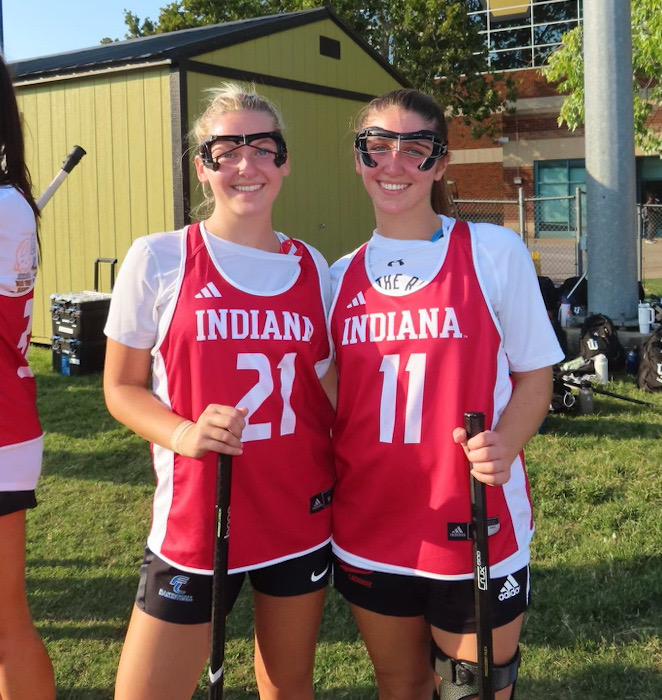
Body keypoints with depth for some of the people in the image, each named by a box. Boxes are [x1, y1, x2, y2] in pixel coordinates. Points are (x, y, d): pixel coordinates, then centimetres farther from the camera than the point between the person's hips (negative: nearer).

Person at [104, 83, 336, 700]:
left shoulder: (311, 267, 4)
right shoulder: (159, 258, -6)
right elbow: (121, 387, -2)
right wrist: (184, 433, -21)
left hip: (302, 517, 3)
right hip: (194, 523, -3)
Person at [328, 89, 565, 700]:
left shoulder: (495, 251, -6)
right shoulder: (341, 276, 5)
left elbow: (534, 375, -3)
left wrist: (502, 447, -21)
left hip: (476, 533, -3)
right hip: (367, 531, 4)